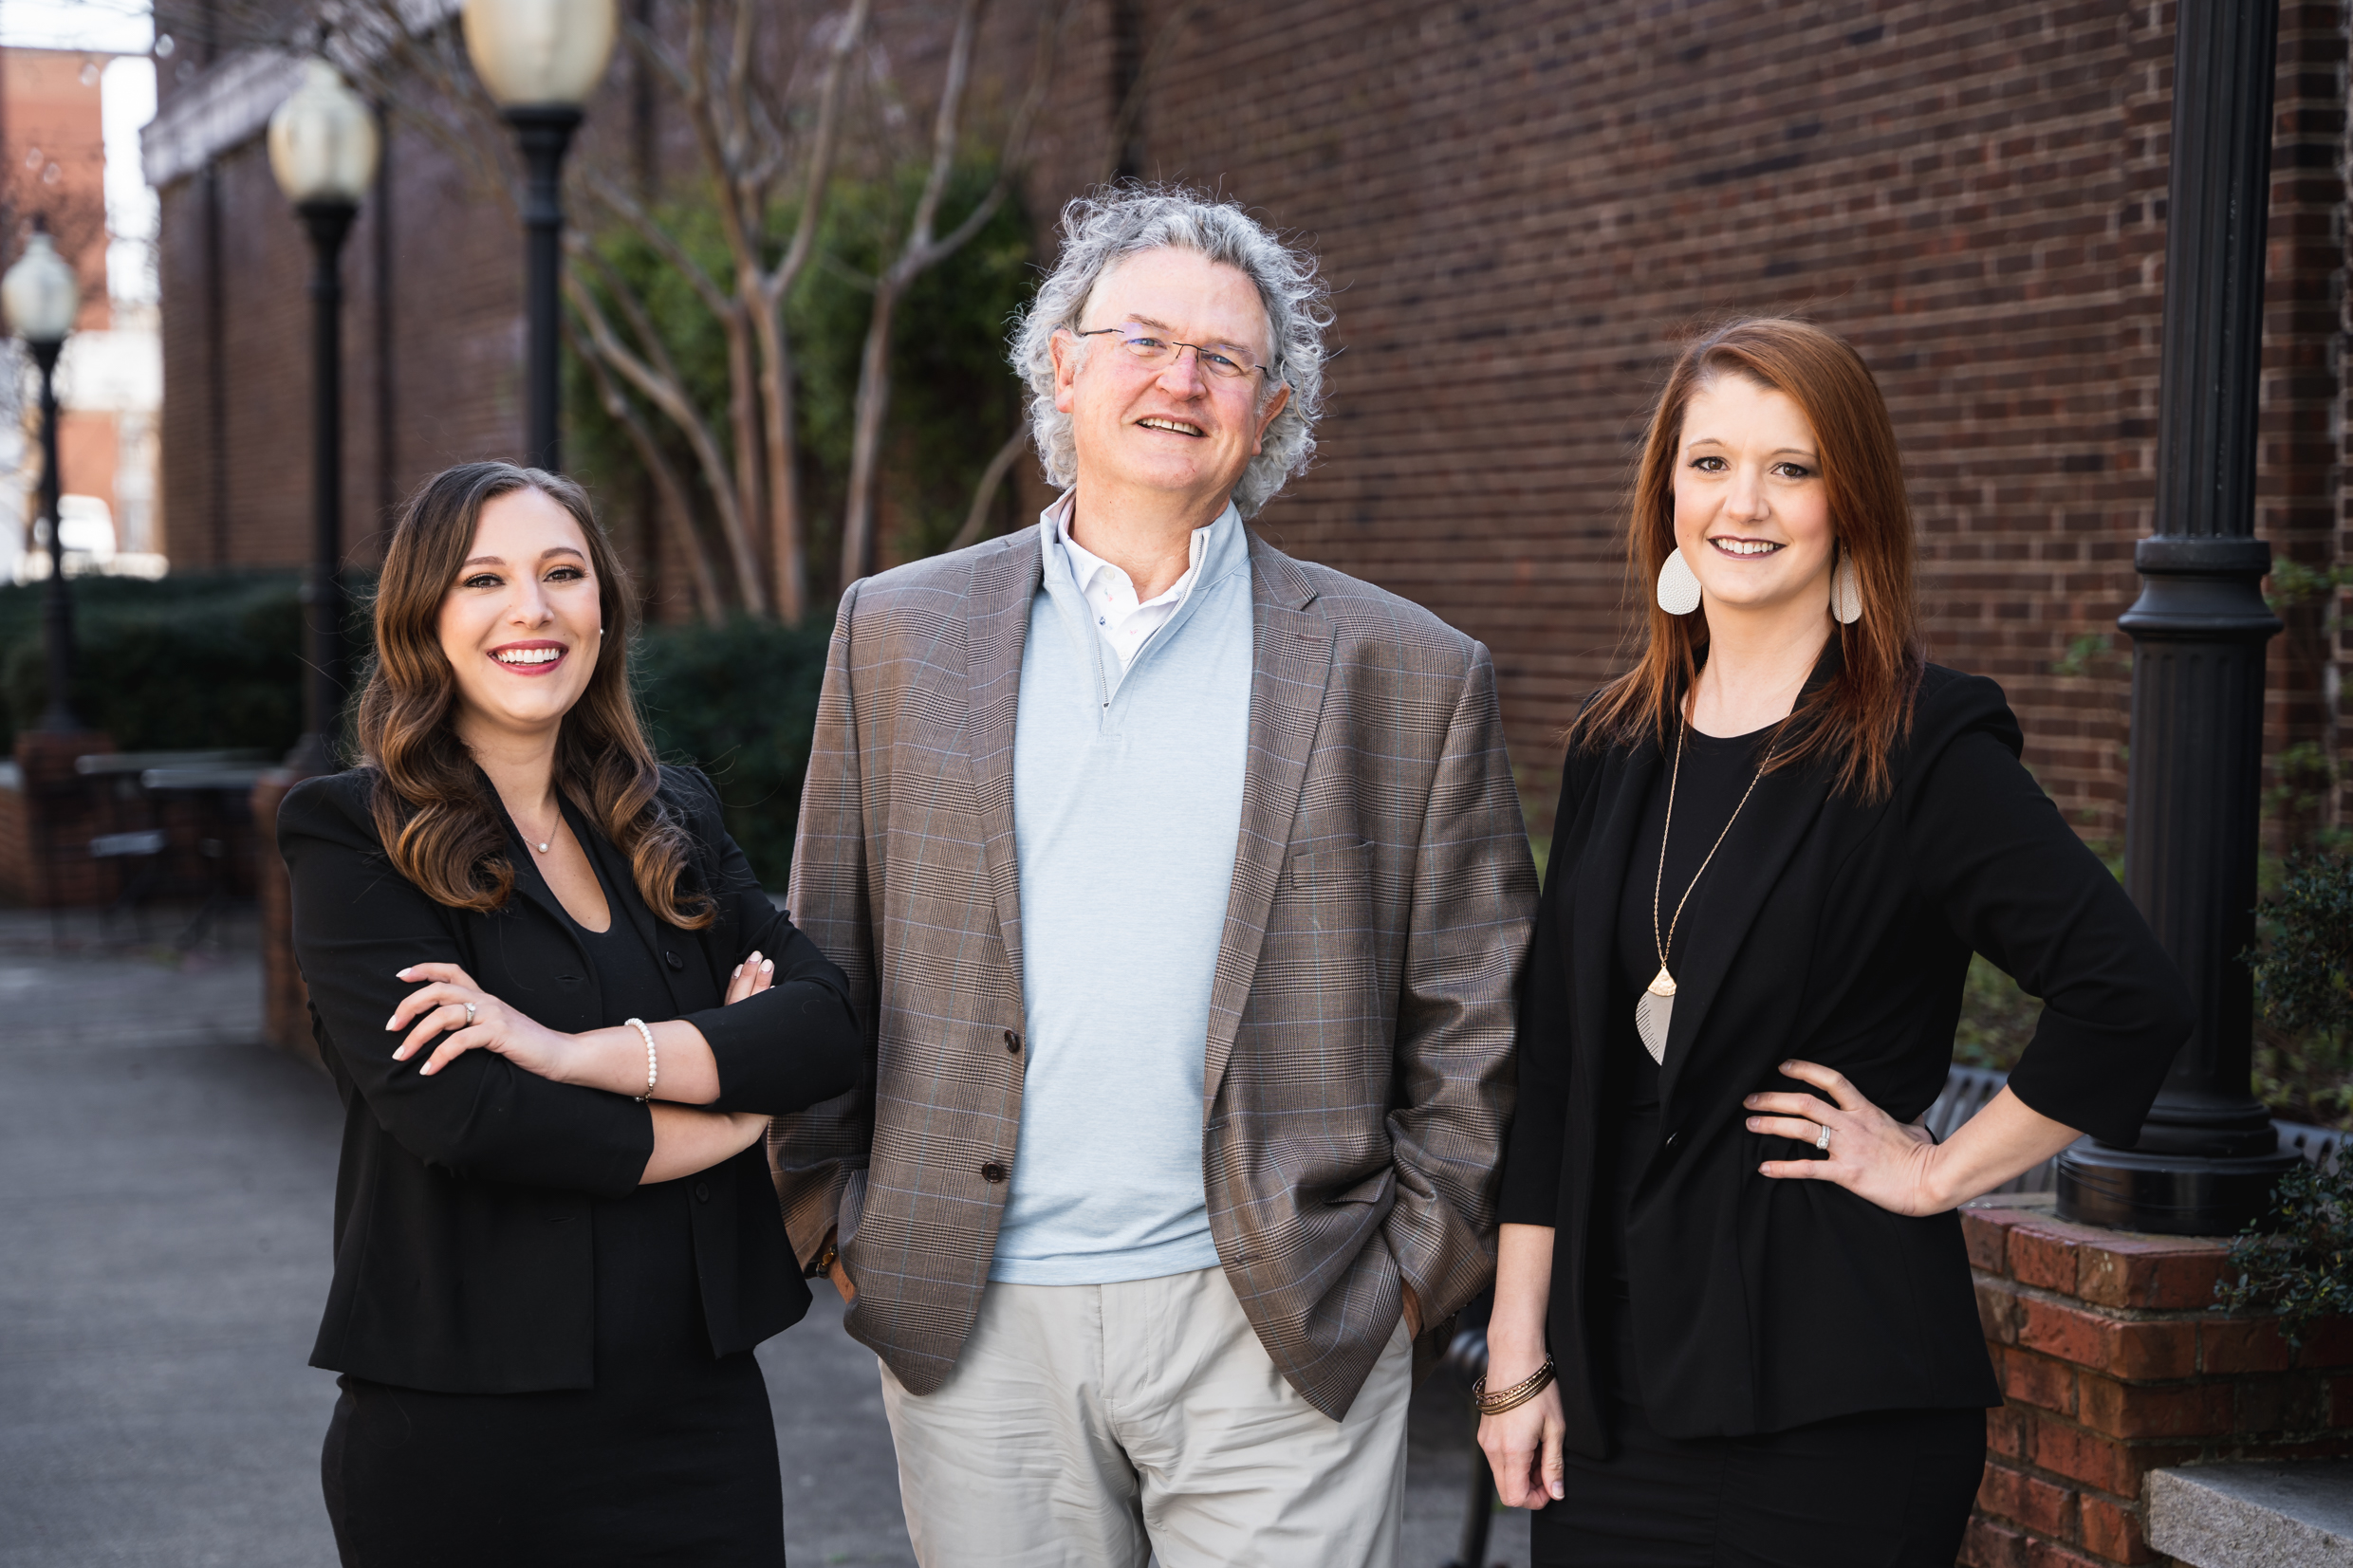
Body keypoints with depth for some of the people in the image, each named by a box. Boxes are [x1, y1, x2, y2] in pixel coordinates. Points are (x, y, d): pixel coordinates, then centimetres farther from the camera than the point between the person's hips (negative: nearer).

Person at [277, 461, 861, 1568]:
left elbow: (827, 1029, -4)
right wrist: (728, 1106, -7)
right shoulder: (356, 841, -5)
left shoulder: (672, 822, 10)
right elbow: (459, 1116, -17)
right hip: (463, 1433, -4)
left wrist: (578, 1050, -17)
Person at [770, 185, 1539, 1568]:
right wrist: (840, 1227, 5)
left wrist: (1416, 1270, -1)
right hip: (977, 1326, 2)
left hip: (1278, 1331, -1)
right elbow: (826, 964, 10)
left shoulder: (1410, 675, 1)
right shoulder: (900, 635, 6)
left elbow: (1476, 1023, 4)